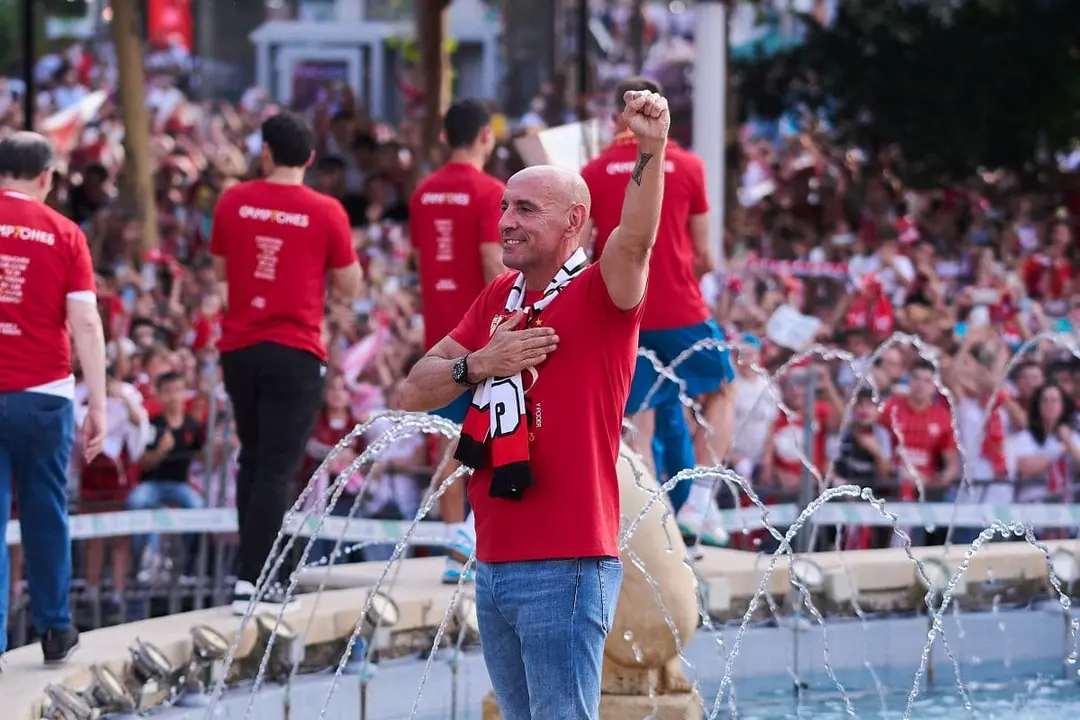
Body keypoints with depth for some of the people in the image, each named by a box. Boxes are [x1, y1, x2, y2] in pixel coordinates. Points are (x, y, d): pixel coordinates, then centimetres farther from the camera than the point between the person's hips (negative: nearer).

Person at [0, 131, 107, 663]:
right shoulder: (64, 234, 0)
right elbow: (85, 323, -5)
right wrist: (98, 404, -4)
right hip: (44, 393, 1)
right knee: (45, 513, 14)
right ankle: (55, 629, 23)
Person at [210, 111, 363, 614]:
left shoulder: (233, 202, 1)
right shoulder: (325, 212, -7)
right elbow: (349, 288, 1)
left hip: (239, 349, 4)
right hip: (295, 353, -4)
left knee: (253, 460, 19)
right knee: (276, 469, -3)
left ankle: (251, 569, 19)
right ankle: (251, 583, -9)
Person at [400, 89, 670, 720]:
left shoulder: (598, 295, -6)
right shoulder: (497, 300, 15)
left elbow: (634, 239, -28)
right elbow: (415, 392, 14)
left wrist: (651, 150, -43)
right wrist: (481, 364, -5)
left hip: (567, 566, -8)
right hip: (494, 565, 8)